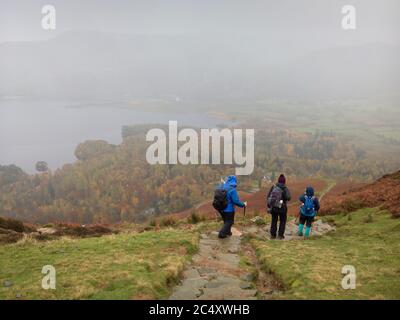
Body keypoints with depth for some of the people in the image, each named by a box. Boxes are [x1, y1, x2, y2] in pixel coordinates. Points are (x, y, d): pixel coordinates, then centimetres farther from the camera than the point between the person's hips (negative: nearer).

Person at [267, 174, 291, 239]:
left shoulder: (273, 187, -2)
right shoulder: (285, 189, -12)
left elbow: (268, 196, 0)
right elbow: (288, 198, -21)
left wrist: (268, 205, 9)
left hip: (273, 207, 3)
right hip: (282, 207, -3)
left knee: (274, 220, 16)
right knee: (282, 221, 14)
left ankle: (273, 235, 16)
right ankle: (280, 235, 9)